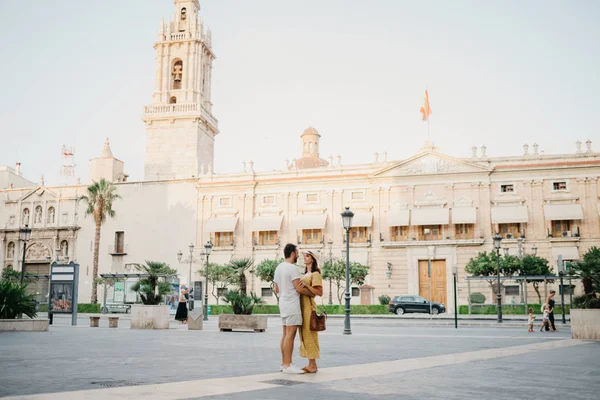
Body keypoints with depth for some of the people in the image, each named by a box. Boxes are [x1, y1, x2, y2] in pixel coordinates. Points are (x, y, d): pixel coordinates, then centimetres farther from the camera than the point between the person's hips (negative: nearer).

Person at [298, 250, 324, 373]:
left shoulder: (315, 274, -6)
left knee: (309, 334, -8)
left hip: (308, 306, -9)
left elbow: (320, 293, -15)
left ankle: (313, 365, -4)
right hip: (302, 305, 9)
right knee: (304, 335, 9)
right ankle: (311, 364, 13)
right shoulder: (305, 274, 20)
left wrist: (306, 285, -23)